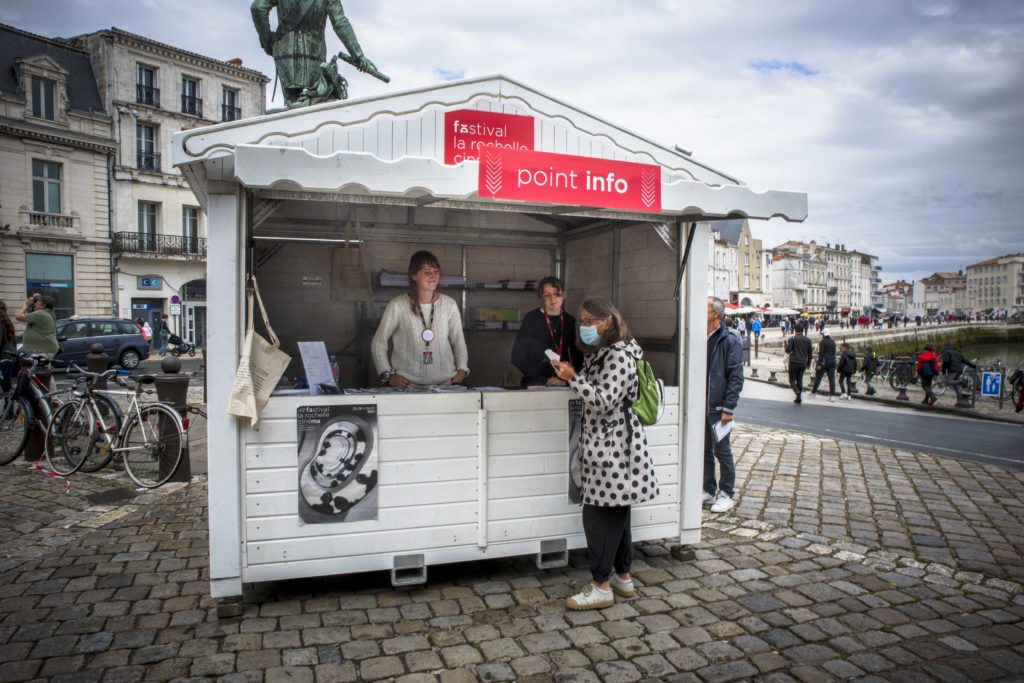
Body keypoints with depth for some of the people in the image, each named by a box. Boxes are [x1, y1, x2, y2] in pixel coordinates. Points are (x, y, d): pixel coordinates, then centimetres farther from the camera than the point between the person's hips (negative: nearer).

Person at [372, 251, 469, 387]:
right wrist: (388, 375, -3)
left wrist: (462, 370, 3)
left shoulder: (449, 304, 5)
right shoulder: (398, 306, -3)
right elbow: (379, 342, 5)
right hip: (407, 383, -2)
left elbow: (458, 341, 14)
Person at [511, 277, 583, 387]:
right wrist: (544, 380, -9)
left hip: (565, 385, 2)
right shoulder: (531, 319, 0)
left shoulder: (570, 321, 8)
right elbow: (518, 357, -2)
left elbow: (578, 357, 13)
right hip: (536, 385, -2)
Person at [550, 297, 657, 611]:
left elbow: (604, 400, -21)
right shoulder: (600, 352, 16)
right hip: (604, 445, 10)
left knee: (598, 514, -5)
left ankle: (601, 587, 4)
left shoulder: (619, 354, -15)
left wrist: (573, 377, -23)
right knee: (616, 513, 16)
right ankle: (623, 578, 27)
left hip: (613, 446, -10)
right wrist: (570, 376, 9)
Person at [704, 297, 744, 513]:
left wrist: (728, 408, -15)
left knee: (722, 451, 4)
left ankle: (726, 494, 17)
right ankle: (708, 491, 26)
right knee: (705, 450, 14)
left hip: (718, 407, -6)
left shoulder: (729, 341, -9)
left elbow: (735, 377, -11)